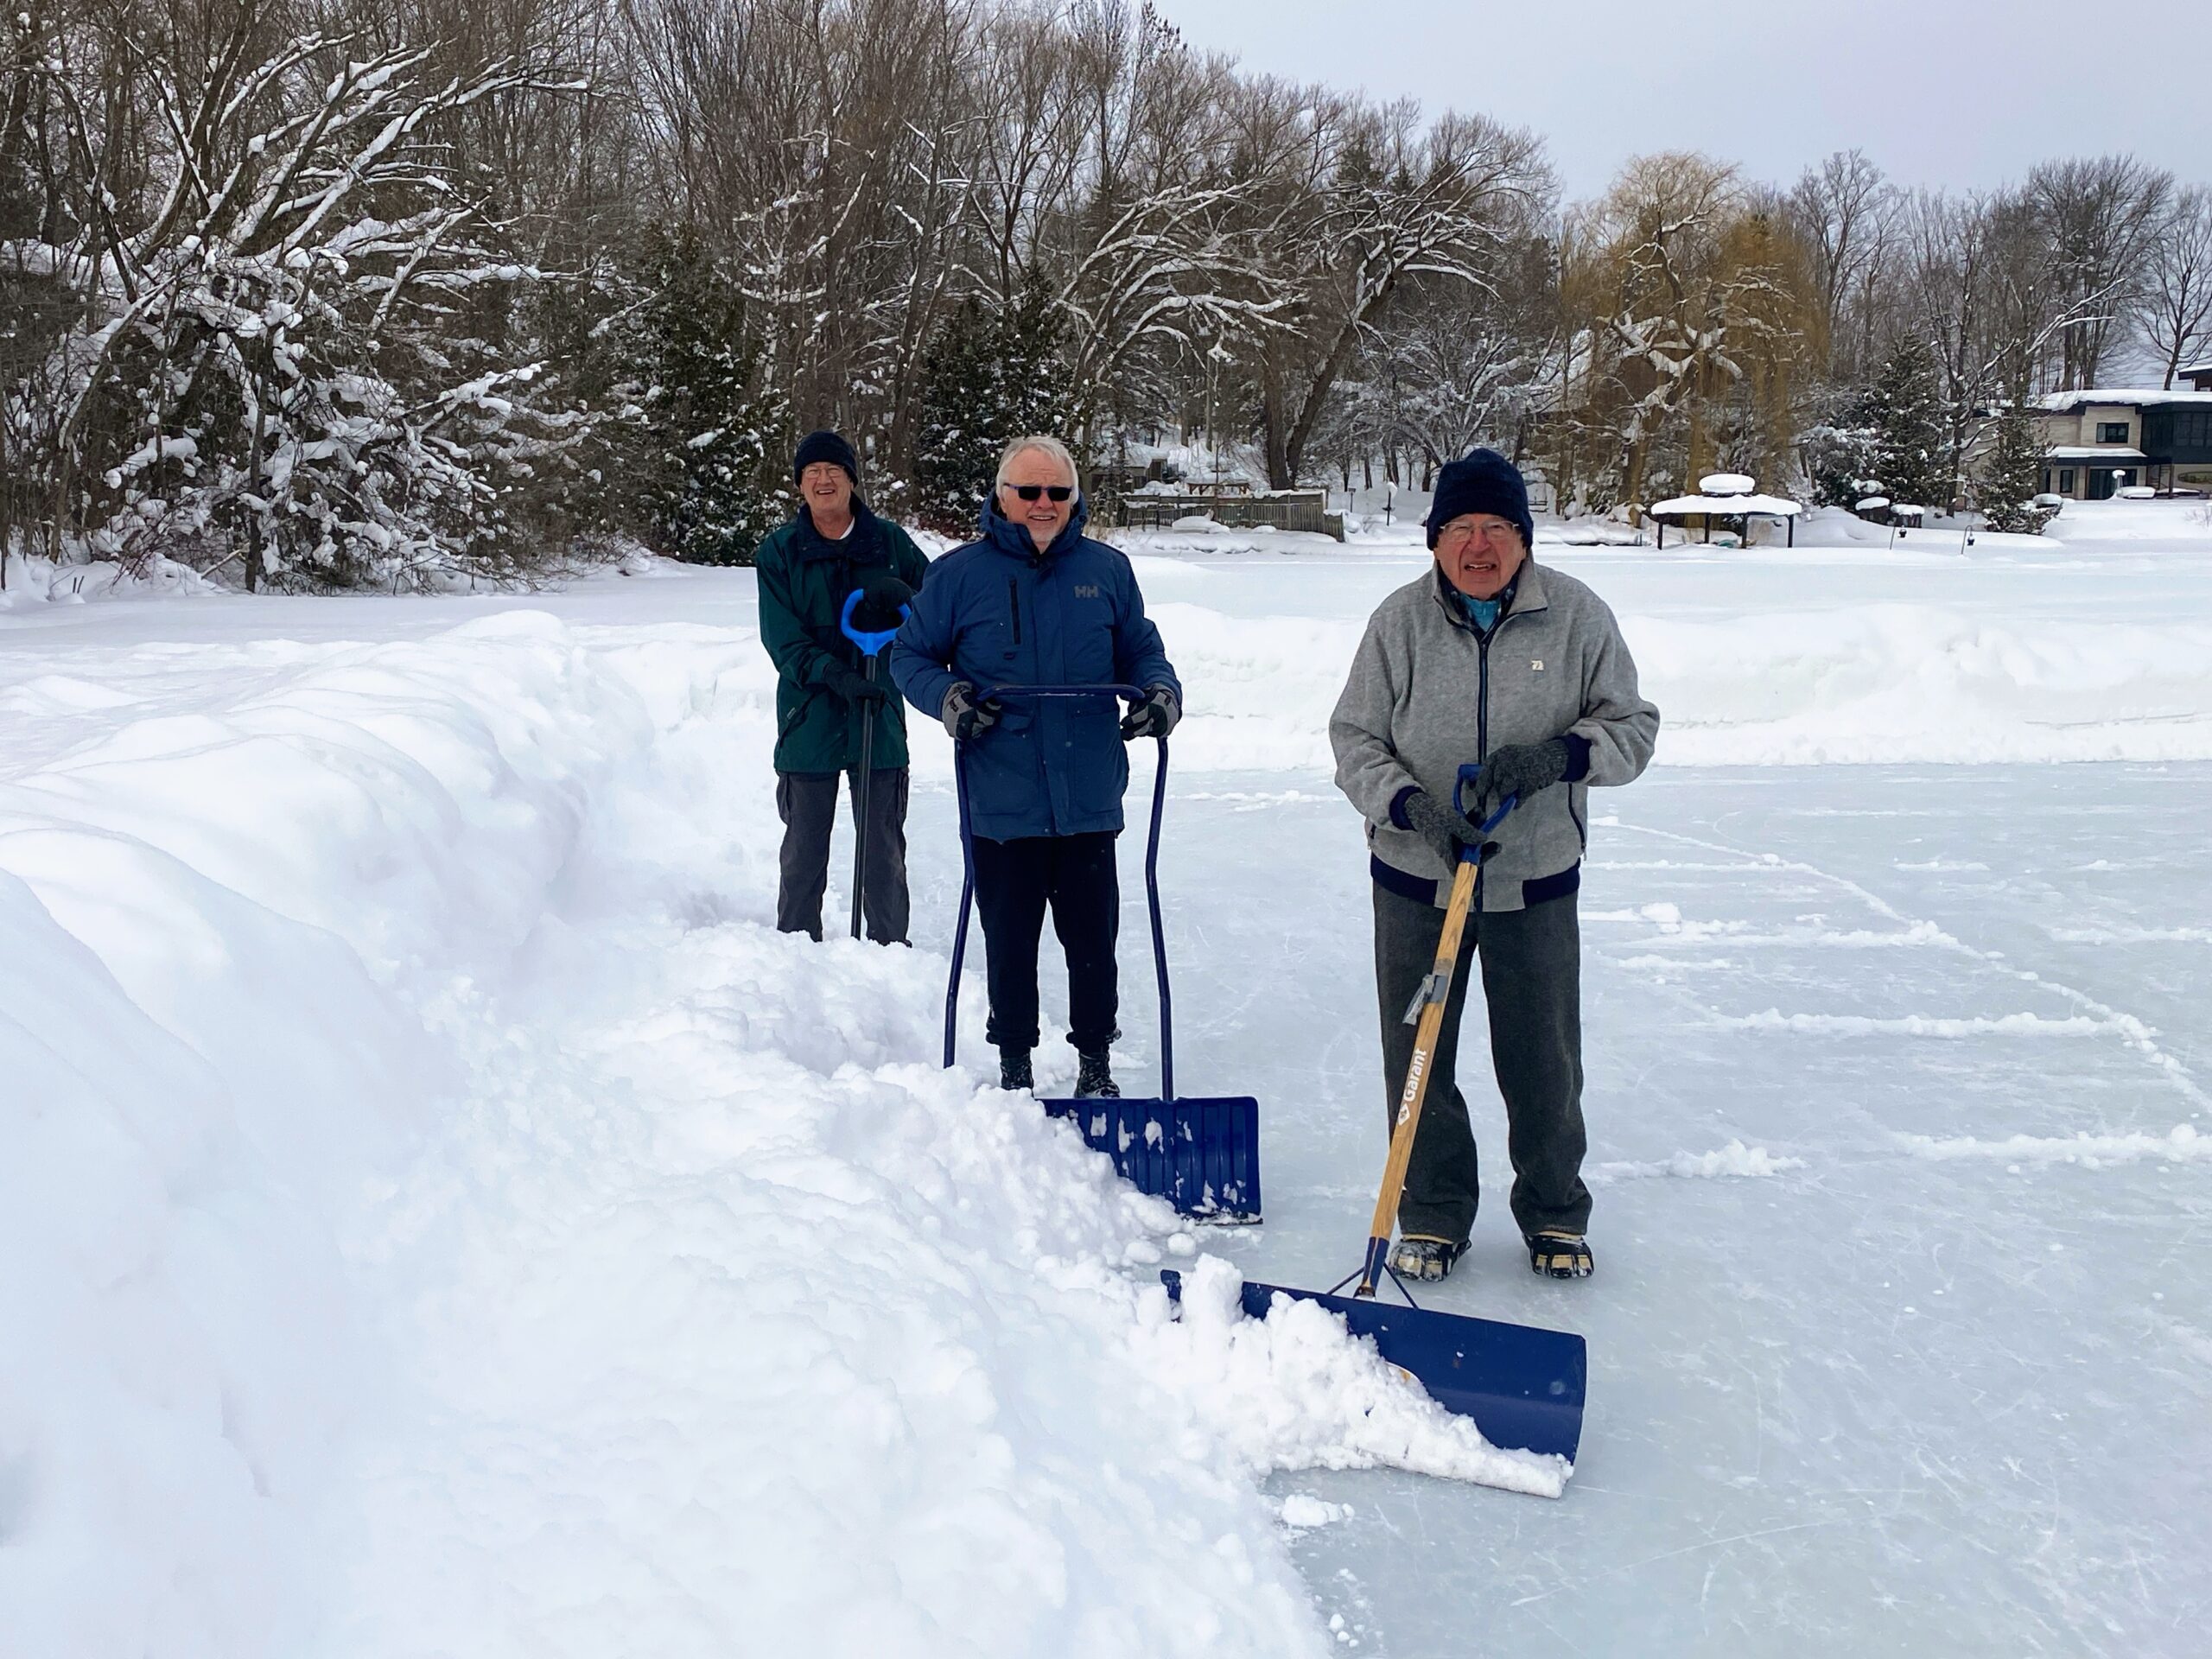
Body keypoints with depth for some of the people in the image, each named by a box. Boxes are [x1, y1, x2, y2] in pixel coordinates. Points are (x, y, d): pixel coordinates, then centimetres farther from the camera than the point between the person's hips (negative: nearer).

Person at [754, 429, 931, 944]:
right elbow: (782, 638, -7)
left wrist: (900, 596, -15)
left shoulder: (888, 541, 3)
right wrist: (836, 676, -22)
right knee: (803, 851, 9)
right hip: (809, 718, 0)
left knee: (883, 851, 7)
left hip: (879, 714, 0)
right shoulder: (778, 550, 1)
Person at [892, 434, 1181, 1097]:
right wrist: (946, 696, -13)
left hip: (1089, 801, 1)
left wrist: (1161, 692, -7)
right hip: (1001, 806, -1)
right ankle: (1014, 1067, 27)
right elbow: (910, 656, 7)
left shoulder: (1107, 570, 5)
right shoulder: (959, 574, -1)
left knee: (1094, 939, 9)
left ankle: (1095, 1063, 27)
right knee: (1009, 944, 9)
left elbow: (1141, 650, 14)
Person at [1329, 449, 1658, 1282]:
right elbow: (1354, 739, -1)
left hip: (1536, 880, 0)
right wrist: (1410, 805, -19)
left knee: (1545, 1062, 9)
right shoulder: (1400, 620, -5)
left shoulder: (1577, 616, -6)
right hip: (1415, 877, 1)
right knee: (1417, 1057, 8)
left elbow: (1632, 726, 0)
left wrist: (1557, 755, -19)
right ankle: (1433, 1214, 26)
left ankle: (1554, 1213, 30)